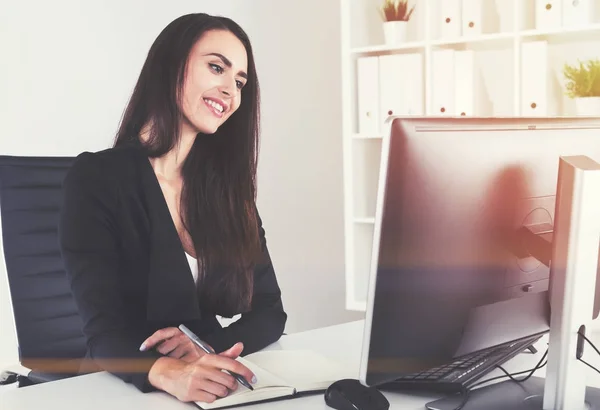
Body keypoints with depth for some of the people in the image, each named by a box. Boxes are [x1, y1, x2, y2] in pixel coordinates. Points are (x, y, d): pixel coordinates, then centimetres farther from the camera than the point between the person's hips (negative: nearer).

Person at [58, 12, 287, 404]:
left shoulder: (229, 186, 6)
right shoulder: (95, 179, -7)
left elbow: (270, 310, 3)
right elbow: (104, 329, -15)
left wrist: (211, 349, -17)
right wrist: (167, 372, -35)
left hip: (217, 389, 3)